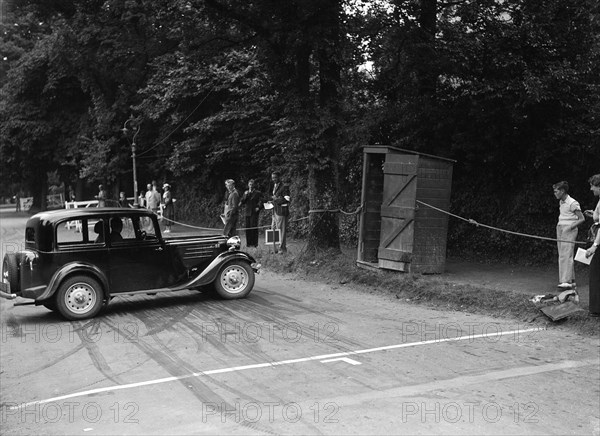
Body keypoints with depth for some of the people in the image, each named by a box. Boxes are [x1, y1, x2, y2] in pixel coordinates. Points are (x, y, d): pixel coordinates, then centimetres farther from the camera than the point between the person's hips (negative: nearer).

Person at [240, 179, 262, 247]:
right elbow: (242, 202, 9)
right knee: (247, 228, 3)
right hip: (247, 212, 4)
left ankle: (254, 243, -6)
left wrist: (258, 207, -13)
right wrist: (246, 195, -4)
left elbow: (261, 201, 2)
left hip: (254, 212, -4)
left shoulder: (258, 193, 4)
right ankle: (248, 243, 8)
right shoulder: (246, 192, 17)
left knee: (253, 227, -10)